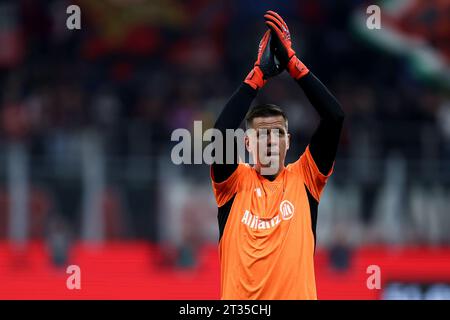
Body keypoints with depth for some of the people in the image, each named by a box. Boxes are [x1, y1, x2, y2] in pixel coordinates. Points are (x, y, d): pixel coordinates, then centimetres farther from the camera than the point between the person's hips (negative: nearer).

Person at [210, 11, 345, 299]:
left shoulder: (304, 178, 6)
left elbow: (335, 117, -4)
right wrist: (258, 75, -12)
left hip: (296, 294, 1)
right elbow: (221, 133, -15)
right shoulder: (235, 182, 4)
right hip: (239, 299, -1)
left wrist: (292, 63, -7)